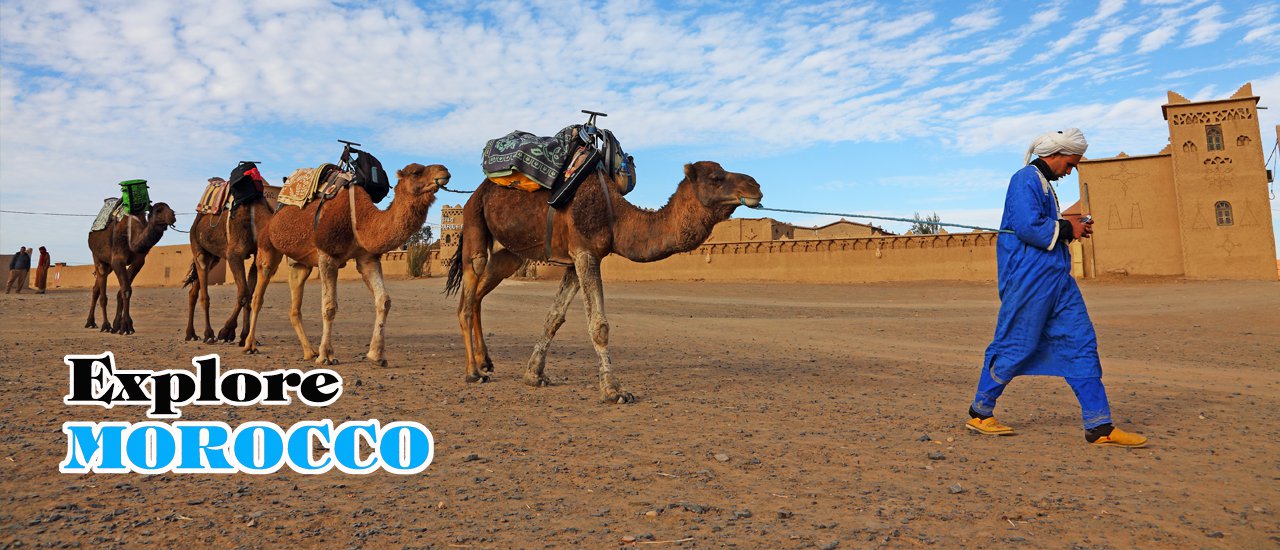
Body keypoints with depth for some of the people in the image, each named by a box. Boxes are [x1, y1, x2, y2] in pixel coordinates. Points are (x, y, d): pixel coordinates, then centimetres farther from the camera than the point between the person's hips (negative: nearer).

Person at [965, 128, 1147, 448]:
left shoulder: (1044, 184, 22)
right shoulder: (1026, 179, -10)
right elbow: (1027, 227, -23)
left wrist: (1071, 227, 10)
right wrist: (1067, 229, -9)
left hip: (1056, 277, 10)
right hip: (1029, 278, -10)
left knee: (1081, 343, 6)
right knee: (1015, 347, -3)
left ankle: (1100, 427, 8)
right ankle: (980, 413, 12)